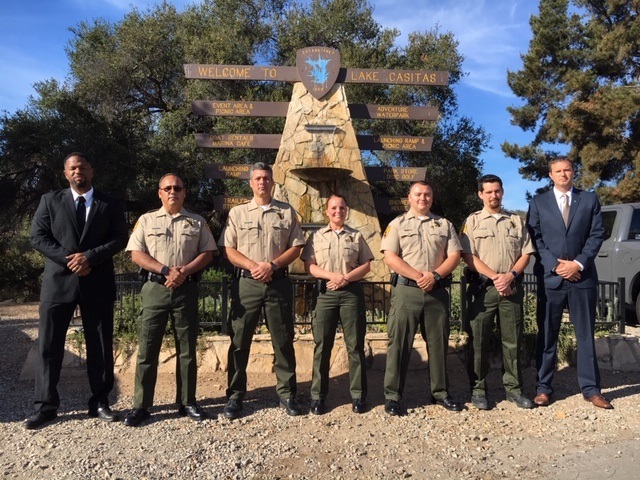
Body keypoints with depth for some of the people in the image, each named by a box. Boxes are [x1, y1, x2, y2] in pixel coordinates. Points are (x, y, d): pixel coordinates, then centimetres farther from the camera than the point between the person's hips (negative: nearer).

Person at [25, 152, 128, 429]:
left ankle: (99, 402, 16)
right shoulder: (50, 201, 9)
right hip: (58, 280, 1)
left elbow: (120, 239, -1)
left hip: (98, 283, 0)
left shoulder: (111, 205, 7)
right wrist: (68, 259, -13)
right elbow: (38, 237, 1)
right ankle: (46, 406, 14)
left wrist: (89, 257, -15)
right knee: (49, 344, 2)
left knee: (100, 344, 5)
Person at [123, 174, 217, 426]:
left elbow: (207, 253, 5)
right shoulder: (146, 220, 9)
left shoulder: (197, 222, 11)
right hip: (155, 288, -1)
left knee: (187, 348, 6)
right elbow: (136, 254, 0)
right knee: (147, 348, 1)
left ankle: (187, 402, 17)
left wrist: (184, 271, -12)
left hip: (187, 289, 1)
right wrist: (166, 270, -13)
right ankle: (140, 405, 10)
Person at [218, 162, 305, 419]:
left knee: (283, 340, 5)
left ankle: (286, 393, 17)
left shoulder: (287, 212, 10)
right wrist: (253, 266, -13)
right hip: (246, 282, 0)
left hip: (279, 282, 1)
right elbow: (228, 249, 2)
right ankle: (235, 395, 15)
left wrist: (272, 265, -10)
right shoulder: (237, 212, 9)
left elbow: (296, 247, 5)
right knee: (239, 340, 3)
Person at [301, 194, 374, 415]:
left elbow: (366, 265, 6)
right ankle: (318, 395, 12)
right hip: (325, 293, 0)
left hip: (352, 291, 0)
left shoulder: (356, 236, 11)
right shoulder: (317, 237, 11)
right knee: (322, 345, 2)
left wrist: (346, 278, -10)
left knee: (355, 345, 3)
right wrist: (332, 275, -13)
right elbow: (309, 265, 3)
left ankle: (358, 395, 13)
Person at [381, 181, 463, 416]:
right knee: (399, 343, -2)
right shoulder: (397, 224, 7)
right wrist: (419, 276, -14)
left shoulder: (444, 225, 15)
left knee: (438, 343, 10)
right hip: (406, 290, -2)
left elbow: (454, 255, 6)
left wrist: (435, 275, -11)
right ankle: (392, 395, 7)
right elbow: (390, 257, -5)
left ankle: (441, 392, 24)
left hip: (437, 291, 3)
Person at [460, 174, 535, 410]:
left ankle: (513, 388, 18)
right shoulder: (472, 221, 5)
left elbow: (526, 254, 9)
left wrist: (510, 275, -8)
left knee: (512, 339, 7)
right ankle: (478, 389, 12)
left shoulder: (516, 221, 13)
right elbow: (468, 256, -5)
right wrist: (495, 277, -12)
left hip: (512, 287, 3)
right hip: (483, 287, -2)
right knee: (479, 340, 1)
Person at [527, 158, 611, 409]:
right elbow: (535, 239, 1)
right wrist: (556, 265, -10)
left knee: (586, 334, 7)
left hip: (583, 276, 1)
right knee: (547, 335, 5)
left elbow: (597, 235, 3)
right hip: (550, 276, -1)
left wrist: (579, 263, -9)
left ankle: (590, 388, 17)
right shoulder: (538, 202, 7)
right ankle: (543, 388, 13)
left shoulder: (590, 199, 9)